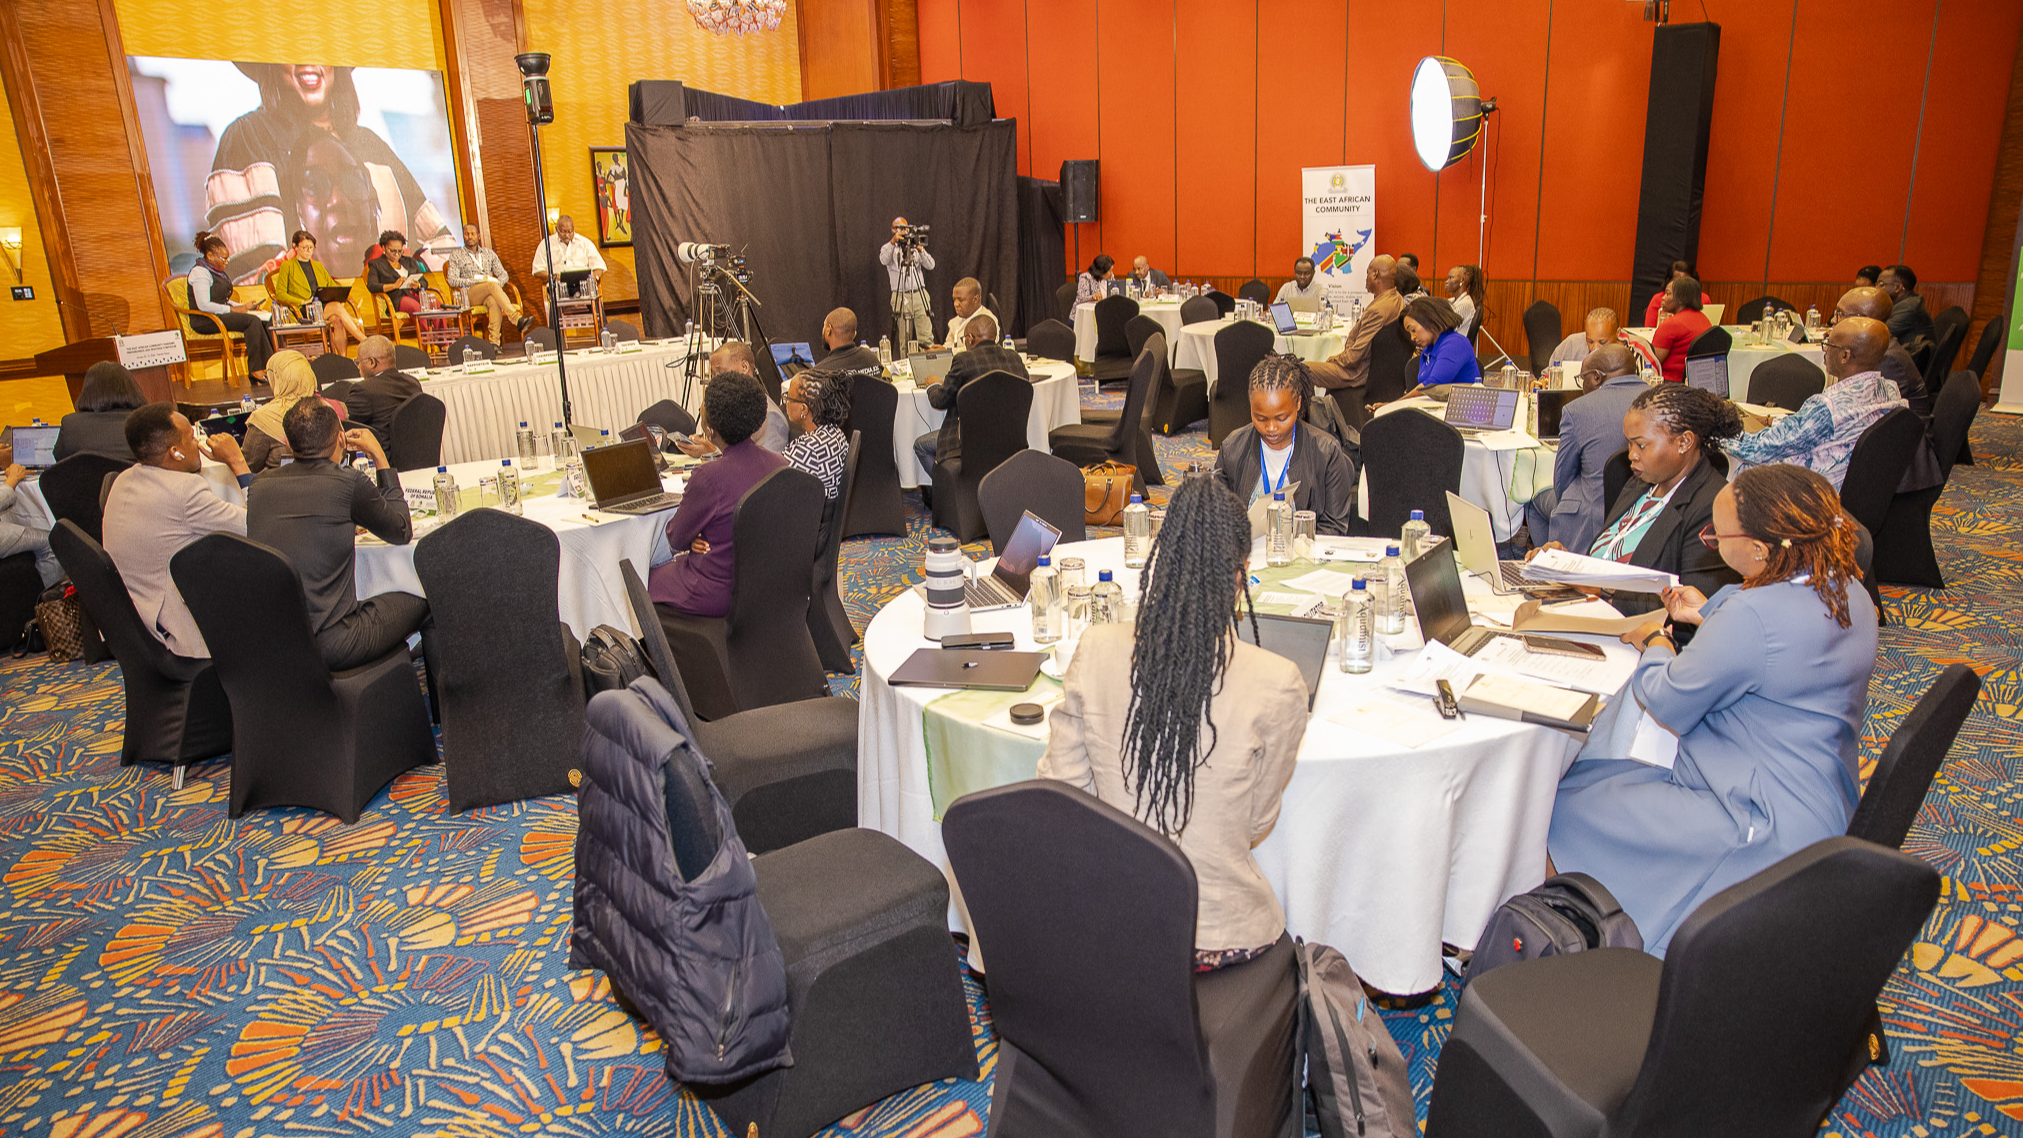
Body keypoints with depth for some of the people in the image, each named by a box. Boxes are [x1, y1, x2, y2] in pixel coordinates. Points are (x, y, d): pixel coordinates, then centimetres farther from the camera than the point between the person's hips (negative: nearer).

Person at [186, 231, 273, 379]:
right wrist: (232, 309, -16)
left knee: (263, 321, -13)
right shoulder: (199, 272, -11)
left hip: (220, 313, 9)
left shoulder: (217, 271, 20)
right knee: (253, 321, -28)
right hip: (205, 320, -9)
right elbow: (204, 305, -21)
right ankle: (257, 368, -29)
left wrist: (243, 306, 10)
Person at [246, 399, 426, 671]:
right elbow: (401, 532, 4)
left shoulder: (260, 485, 4)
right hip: (327, 645, -7)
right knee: (419, 602, 15)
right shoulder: (349, 482, -13)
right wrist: (379, 458, 8)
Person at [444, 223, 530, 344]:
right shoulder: (456, 255, 14)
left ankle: (494, 341, -51)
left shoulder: (489, 253, 24)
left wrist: (498, 283, -7)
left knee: (494, 302, -38)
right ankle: (517, 319, -54)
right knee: (492, 285, -36)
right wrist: (475, 280, -11)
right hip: (470, 293, -2)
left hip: (489, 293, 2)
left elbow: (503, 274, 18)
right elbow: (452, 280, 2)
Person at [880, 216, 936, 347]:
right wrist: (893, 242, -29)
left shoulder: (916, 247, 15)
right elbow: (884, 260, -15)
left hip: (920, 295, 2)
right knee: (904, 338, -4)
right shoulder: (888, 248, 8)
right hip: (900, 296, -2)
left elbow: (930, 265, 1)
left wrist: (920, 249, -13)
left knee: (926, 336, -6)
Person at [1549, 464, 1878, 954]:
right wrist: (1709, 614, 21)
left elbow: (1670, 706, -15)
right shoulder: (1846, 591, 1)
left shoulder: (1755, 615, -29)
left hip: (1770, 833, -10)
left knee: (1571, 806, -5)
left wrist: (1655, 643, 3)